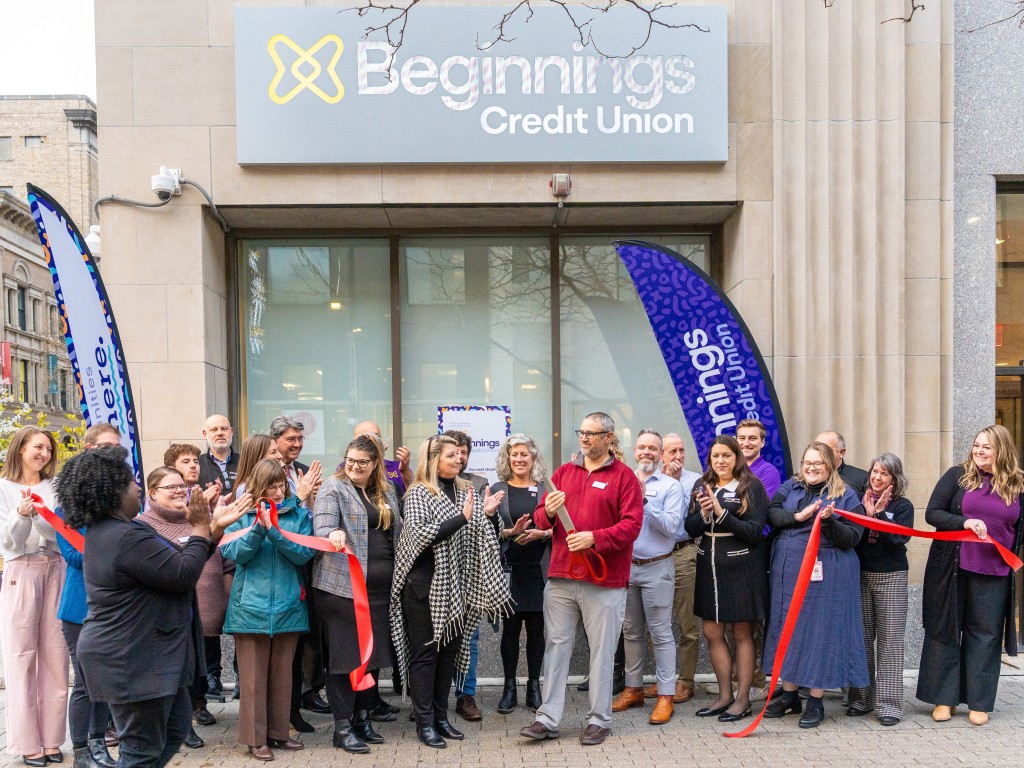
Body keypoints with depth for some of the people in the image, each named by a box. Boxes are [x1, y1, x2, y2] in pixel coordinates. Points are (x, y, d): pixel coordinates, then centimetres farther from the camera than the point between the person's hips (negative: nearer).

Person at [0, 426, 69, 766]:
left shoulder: (55, 488, 8)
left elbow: (62, 531, 1)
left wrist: (38, 514, -16)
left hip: (55, 570, 3)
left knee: (55, 654, 3)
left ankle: (51, 738, 11)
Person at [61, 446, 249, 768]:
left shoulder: (110, 530, 11)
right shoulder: (126, 537, -25)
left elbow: (171, 562, 14)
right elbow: (183, 574, -23)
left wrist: (214, 527, 8)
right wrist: (201, 528, -9)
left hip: (141, 656, 11)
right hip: (132, 662, -11)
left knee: (176, 727, 20)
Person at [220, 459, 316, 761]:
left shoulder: (298, 514, 4)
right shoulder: (242, 513, 2)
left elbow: (304, 554, -8)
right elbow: (235, 553, -8)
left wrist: (274, 530, -20)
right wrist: (257, 528, -22)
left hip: (288, 606, 2)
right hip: (251, 606, -2)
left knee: (282, 674, 11)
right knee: (253, 676, 3)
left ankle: (277, 731, 23)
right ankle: (255, 738, 11)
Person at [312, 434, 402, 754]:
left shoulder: (386, 492, 15)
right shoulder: (333, 488, -3)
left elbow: (396, 533, 22)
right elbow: (321, 527, -16)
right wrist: (334, 533, -38)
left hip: (380, 587, 6)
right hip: (343, 585, -6)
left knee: (373, 653, 11)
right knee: (345, 655, -2)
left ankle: (362, 718, 24)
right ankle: (343, 727, 7)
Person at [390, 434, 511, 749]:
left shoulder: (465, 491, 10)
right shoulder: (419, 494, -8)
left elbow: (475, 537, 16)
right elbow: (420, 535, -21)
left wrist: (485, 513, -3)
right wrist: (463, 517, -25)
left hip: (456, 585, 6)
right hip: (425, 585, -6)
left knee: (450, 650, 11)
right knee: (425, 653, 1)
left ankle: (440, 716, 22)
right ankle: (424, 722, 10)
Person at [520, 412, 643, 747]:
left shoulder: (624, 476, -1)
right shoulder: (563, 472, 13)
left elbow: (632, 525, -10)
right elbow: (540, 518, 14)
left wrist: (594, 538, -21)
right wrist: (548, 512, -9)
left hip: (604, 581, -4)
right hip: (561, 578, 4)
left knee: (601, 651, 4)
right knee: (556, 647, 7)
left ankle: (599, 720, 16)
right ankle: (548, 719, 12)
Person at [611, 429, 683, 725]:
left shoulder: (670, 486, -2)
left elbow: (670, 526, -14)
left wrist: (644, 499, -18)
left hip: (656, 568, -4)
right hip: (626, 565, 4)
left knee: (660, 632, -1)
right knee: (631, 631, 13)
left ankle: (666, 695, 5)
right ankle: (633, 689, 24)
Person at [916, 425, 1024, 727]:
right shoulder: (958, 475, 0)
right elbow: (932, 513, -5)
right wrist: (965, 523, -19)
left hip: (994, 575, 1)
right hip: (952, 570, -1)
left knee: (986, 634, 5)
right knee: (946, 630, 5)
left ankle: (979, 702, 16)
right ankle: (944, 698, 16)